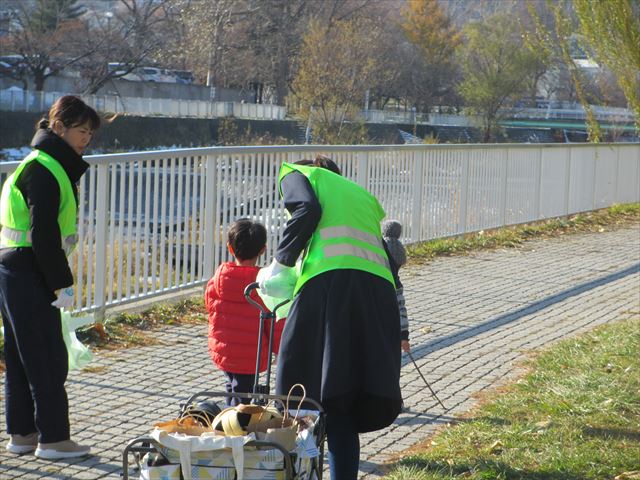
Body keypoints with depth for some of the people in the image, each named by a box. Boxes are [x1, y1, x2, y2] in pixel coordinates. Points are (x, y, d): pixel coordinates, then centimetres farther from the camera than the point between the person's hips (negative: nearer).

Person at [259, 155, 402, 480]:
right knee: (342, 412, 7)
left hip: (329, 283, -5)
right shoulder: (364, 196, 36)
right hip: (379, 291, 5)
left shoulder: (297, 173, 21)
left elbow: (307, 209, -3)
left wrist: (280, 265, 3)